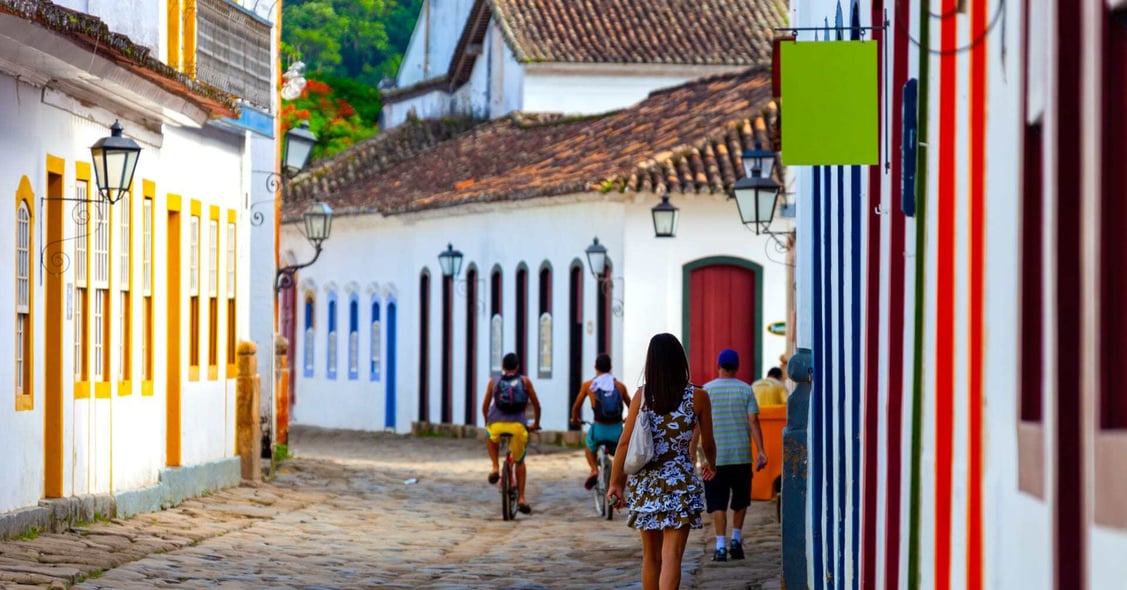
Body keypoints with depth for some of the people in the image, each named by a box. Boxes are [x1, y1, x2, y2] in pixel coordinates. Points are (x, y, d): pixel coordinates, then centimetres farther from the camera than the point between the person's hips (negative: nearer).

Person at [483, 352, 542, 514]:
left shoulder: (494, 382, 14)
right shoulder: (524, 381, 12)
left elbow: (485, 406, 18)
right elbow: (536, 405, 16)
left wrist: (487, 422, 36)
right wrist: (536, 423, 32)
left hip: (496, 424, 0)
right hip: (518, 425, 0)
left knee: (491, 438, 38)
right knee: (520, 461, 20)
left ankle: (495, 468, 18)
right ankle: (521, 498, 12)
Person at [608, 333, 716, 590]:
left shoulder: (642, 395, -2)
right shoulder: (698, 397, -4)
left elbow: (625, 442, -4)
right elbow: (708, 443, 7)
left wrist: (615, 482, 4)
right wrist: (711, 465, 28)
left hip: (645, 482, 3)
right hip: (680, 481, -3)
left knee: (650, 556, 16)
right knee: (671, 556, -8)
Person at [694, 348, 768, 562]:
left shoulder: (706, 390, 1)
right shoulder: (745, 390, 2)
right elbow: (753, 422, -3)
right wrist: (761, 451, -4)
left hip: (715, 456, -1)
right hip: (742, 455, 1)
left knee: (718, 503, 0)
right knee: (740, 500, 18)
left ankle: (720, 545, -8)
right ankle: (736, 540, 15)